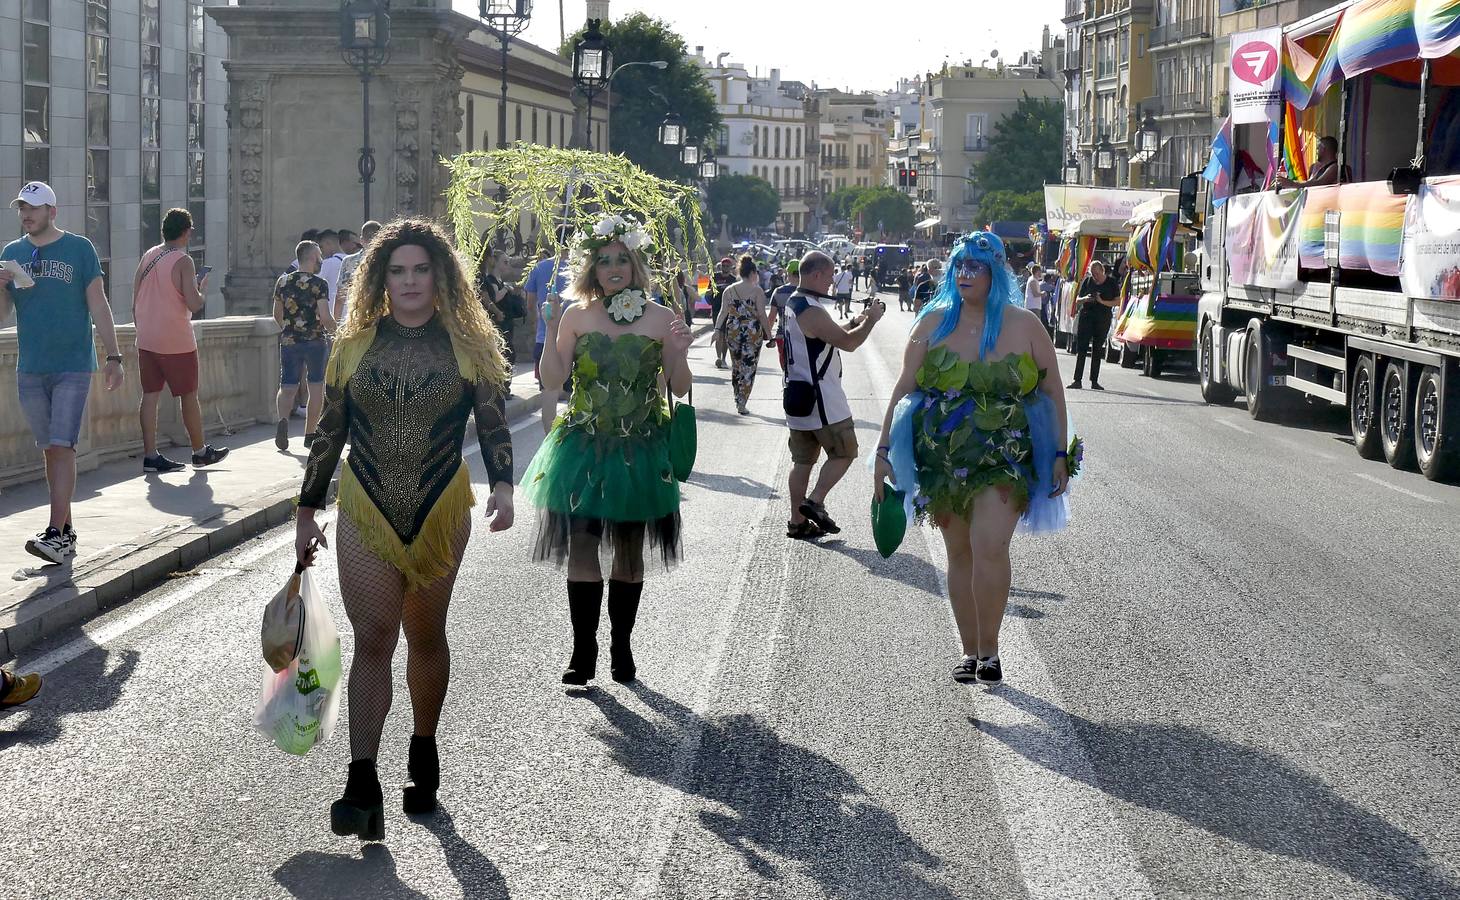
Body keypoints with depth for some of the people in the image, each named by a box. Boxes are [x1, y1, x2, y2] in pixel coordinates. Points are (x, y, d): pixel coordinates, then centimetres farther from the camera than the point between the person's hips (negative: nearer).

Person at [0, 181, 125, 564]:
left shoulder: (79, 249, -1)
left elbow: (98, 305, -1)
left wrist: (114, 356, -6)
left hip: (73, 367, -4)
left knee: (62, 447, -11)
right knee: (50, 450, 8)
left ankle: (56, 535, -15)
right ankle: (67, 530, 15)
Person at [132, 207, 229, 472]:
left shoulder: (147, 257, 8)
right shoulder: (183, 261, -13)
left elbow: (135, 301, 11)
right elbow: (194, 305, -19)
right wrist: (202, 288, 1)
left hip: (147, 340, 6)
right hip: (177, 343, -6)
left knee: (150, 395, 5)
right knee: (189, 396, 6)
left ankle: (150, 455, 2)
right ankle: (200, 452, 17)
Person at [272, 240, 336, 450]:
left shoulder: (283, 281, 5)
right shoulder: (319, 284, -11)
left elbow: (277, 315, 14)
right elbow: (324, 317, -17)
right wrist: (335, 330, 2)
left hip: (289, 341, 4)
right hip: (315, 341, -4)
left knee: (287, 387, 5)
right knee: (316, 388, 10)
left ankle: (283, 419, -24)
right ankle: (310, 435, 14)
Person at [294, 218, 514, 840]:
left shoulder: (468, 346, 3)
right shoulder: (355, 345, 6)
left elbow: (493, 424, 0)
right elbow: (329, 433, 10)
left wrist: (502, 485, -16)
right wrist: (307, 510, 10)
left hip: (441, 510, 0)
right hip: (366, 510, 0)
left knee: (425, 635, 12)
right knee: (371, 639, -8)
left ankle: (424, 749, 31)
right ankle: (362, 784, -13)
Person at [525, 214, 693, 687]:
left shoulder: (660, 318, -1)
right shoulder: (577, 315, 0)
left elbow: (680, 389, 2)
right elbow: (553, 381, -2)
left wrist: (679, 355, -15)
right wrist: (552, 332, -12)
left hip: (638, 451, 0)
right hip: (584, 448, 0)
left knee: (629, 551, 10)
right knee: (581, 546, -5)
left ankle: (621, 647, 22)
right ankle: (583, 652, 2)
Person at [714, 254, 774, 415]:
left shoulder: (729, 290, 4)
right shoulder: (757, 291, -7)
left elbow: (723, 312, -1)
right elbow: (762, 315, -8)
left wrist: (717, 329, 2)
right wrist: (768, 335, -3)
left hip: (733, 332, 4)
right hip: (753, 333, -4)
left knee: (736, 366, 18)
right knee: (749, 368, 1)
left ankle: (738, 399, 25)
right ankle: (742, 404, -3)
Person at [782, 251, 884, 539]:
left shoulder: (794, 303, 13)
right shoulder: (812, 310, -20)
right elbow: (847, 343, -20)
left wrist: (854, 323, 11)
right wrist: (871, 319, -6)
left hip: (798, 395, 10)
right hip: (820, 397, -10)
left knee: (803, 459, 11)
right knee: (844, 452, 2)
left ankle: (798, 521, 12)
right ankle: (815, 501, -5)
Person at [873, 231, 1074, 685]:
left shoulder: (1024, 326, 1)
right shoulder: (933, 322, 5)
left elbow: (1052, 390, 6)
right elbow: (904, 389, 5)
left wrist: (1059, 454, 2)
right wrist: (884, 450, 1)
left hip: (1005, 458, -2)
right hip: (943, 456, 3)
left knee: (990, 548, -17)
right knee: (959, 553, 8)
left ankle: (989, 648, -5)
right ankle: (970, 650, 18)